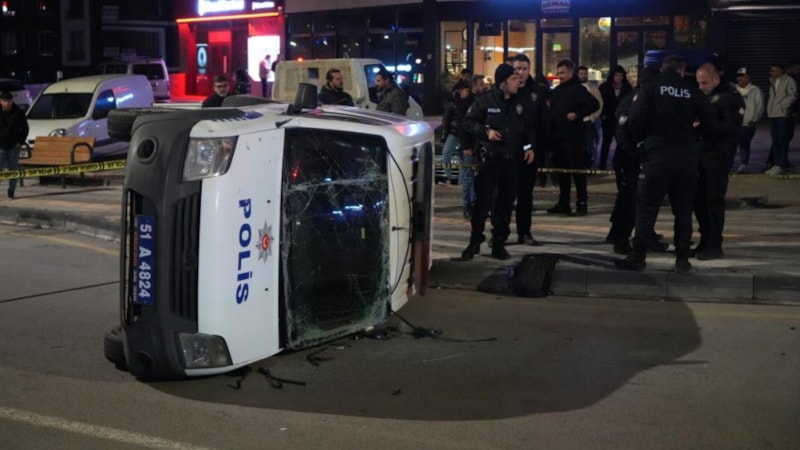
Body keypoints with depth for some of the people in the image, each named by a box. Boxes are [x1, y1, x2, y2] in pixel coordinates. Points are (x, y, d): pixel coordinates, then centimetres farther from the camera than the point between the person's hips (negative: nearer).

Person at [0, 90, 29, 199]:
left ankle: (11, 192, 15)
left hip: (13, 146, 1)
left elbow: (25, 128, 9)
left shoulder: (18, 113, 0)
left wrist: (20, 141, 0)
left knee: (14, 170, 5)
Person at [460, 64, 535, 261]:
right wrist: (486, 131, -16)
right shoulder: (485, 101, -6)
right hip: (489, 158, -4)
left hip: (512, 159, 4)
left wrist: (529, 147, 3)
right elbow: (468, 122, -2)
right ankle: (475, 242, 6)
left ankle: (499, 243, 15)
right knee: (483, 201, -4)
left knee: (506, 202, 6)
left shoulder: (521, 103, 7)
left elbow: (529, 127, 16)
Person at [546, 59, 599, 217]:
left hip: (574, 137, -7)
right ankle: (563, 203, 16)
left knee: (577, 170, -7)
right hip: (558, 137, 7)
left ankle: (582, 204, -4)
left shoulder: (578, 89, -5)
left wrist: (577, 115, -19)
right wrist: (551, 134, 12)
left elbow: (595, 104, -13)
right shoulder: (556, 91, 17)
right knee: (562, 171, 10)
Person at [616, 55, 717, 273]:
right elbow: (710, 122, 4)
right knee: (683, 208, 10)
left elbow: (635, 117, -11)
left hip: (657, 154, -2)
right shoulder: (693, 91, 5)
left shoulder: (650, 88, -1)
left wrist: (641, 139, 6)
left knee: (647, 207, 1)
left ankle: (638, 256, -2)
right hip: (687, 155, 2)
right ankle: (682, 258, 10)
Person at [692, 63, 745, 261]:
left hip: (719, 155, -7)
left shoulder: (730, 97, -6)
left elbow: (731, 127, -16)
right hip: (701, 153, 7)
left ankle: (714, 246, 3)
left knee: (714, 200, -5)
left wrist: (704, 128, -21)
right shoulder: (703, 96, 16)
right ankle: (705, 242, 18)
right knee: (699, 198, 7)